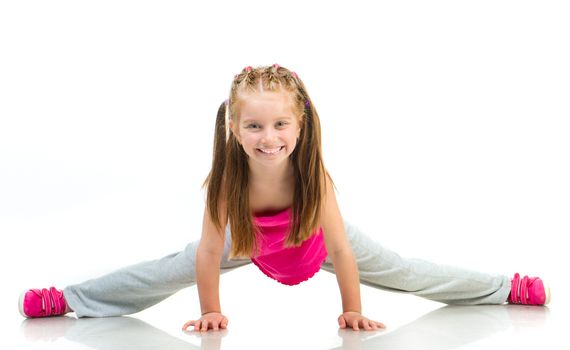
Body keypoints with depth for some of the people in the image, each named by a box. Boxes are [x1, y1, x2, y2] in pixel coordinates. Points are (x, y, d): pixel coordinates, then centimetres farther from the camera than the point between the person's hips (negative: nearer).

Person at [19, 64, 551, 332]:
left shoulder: (314, 175, -40)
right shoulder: (226, 178, -38)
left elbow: (340, 252, -28)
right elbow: (209, 254, -25)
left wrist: (352, 310, -18)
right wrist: (211, 312, -16)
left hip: (311, 238, 0)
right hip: (248, 238, 1)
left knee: (400, 270, 3)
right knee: (169, 270, 4)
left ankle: (503, 288, 21)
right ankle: (70, 299, 23)